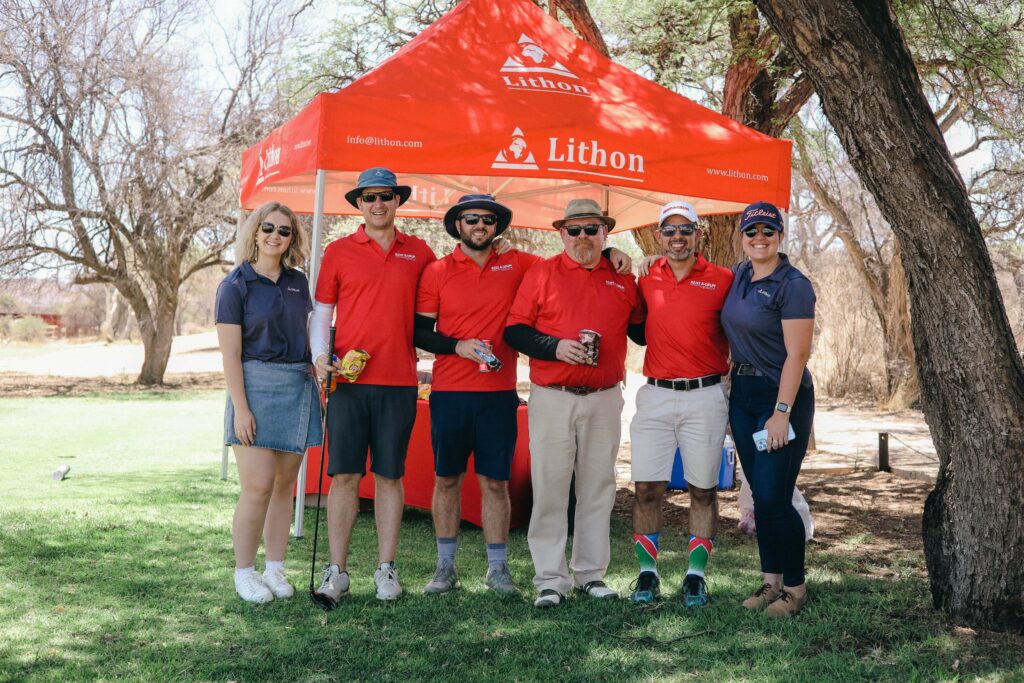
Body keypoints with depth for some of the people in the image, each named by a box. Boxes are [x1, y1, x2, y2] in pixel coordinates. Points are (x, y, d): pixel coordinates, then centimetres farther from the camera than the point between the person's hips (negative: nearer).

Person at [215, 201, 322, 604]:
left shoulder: (297, 282, 13)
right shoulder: (236, 285, -3)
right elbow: (230, 354, -7)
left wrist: (314, 386, 12)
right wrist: (240, 408, -13)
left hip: (298, 388, 5)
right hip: (257, 385, -5)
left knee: (285, 484, 7)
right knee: (257, 487, -9)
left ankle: (275, 568, 17)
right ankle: (244, 573, 6)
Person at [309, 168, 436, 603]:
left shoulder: (419, 253, 10)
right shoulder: (339, 252, 7)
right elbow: (321, 311, 8)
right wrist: (321, 356, -6)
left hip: (399, 381, 1)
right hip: (348, 381, -1)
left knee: (390, 476, 6)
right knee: (344, 475, 0)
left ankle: (386, 569, 15)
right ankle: (337, 572, 9)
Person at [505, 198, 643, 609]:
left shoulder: (623, 279, 11)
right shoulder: (542, 274, 3)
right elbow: (514, 330, -2)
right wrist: (556, 347, -15)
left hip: (605, 400, 3)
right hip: (552, 399, -3)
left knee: (598, 489, 9)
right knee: (549, 489, -2)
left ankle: (591, 573, 20)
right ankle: (550, 579, 7)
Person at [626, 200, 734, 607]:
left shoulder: (722, 280, 1)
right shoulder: (646, 281, 7)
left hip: (706, 397, -2)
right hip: (655, 396, 2)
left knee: (703, 489, 5)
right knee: (646, 488, 1)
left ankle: (696, 576, 15)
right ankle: (647, 573, 13)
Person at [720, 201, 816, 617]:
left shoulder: (792, 286, -13)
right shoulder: (738, 276, 9)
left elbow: (797, 354, -17)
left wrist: (782, 413, -21)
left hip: (782, 396, -7)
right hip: (742, 394, 7)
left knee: (773, 496, -7)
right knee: (759, 494, 10)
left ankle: (795, 587, 9)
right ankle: (770, 581, 20)